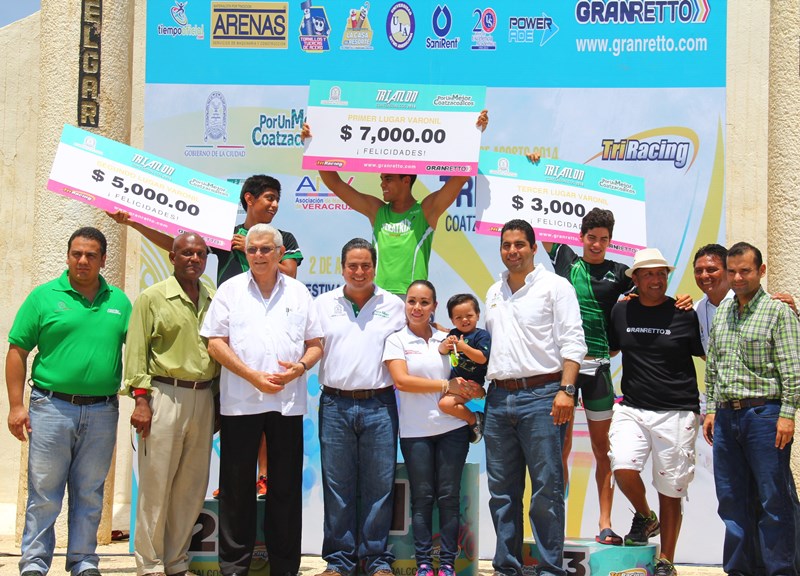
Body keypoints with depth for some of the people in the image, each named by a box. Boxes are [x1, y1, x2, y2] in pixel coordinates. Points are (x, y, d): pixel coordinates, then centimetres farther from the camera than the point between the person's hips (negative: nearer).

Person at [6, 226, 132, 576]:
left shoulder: (120, 302, 8)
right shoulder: (44, 297, 0)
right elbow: (18, 352, 0)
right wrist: (16, 406, -5)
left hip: (102, 412, 2)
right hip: (52, 406, -2)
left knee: (90, 494, 10)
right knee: (44, 492, 2)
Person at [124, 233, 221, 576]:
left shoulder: (213, 300, 13)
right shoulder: (152, 298, 1)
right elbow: (136, 351, -2)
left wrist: (218, 403, 12)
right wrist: (141, 399, -11)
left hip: (203, 398, 5)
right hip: (164, 394, -4)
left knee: (192, 485, 8)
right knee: (156, 483, -2)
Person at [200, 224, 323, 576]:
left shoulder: (299, 292, 11)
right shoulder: (230, 290, 5)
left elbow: (315, 344, 12)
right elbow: (215, 343, -2)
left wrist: (300, 367, -10)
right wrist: (253, 376, -12)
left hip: (288, 402, 2)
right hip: (240, 402, -1)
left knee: (286, 487, 6)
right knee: (237, 486, 3)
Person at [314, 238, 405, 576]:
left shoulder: (393, 305, 8)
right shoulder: (324, 304, 10)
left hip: (379, 405, -1)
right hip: (335, 404, 1)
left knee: (379, 485, 2)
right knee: (337, 486, 5)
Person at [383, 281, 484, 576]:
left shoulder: (446, 339, 9)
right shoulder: (396, 340, 1)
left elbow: (465, 376, 15)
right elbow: (402, 380, -11)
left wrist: (470, 388, -9)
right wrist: (446, 386, -13)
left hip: (452, 428, 2)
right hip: (415, 431, -2)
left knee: (449, 496, 2)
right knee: (422, 497, 2)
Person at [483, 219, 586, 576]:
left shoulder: (555, 286, 0)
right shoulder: (493, 293, 19)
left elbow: (572, 342, -6)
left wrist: (566, 390, -16)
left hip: (541, 396, -6)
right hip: (499, 397, 6)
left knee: (546, 489, -5)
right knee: (502, 490, 9)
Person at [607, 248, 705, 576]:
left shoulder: (684, 314, -1)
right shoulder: (621, 311, 6)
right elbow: (609, 349, 22)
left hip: (677, 413, -2)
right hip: (632, 409, 2)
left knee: (671, 490, 4)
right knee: (623, 467, -20)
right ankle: (644, 517, 12)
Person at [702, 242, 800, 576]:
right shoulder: (722, 311, 14)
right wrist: (711, 409, 13)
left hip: (764, 414, -6)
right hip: (726, 416, 6)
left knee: (773, 500, -2)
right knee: (732, 499, 9)